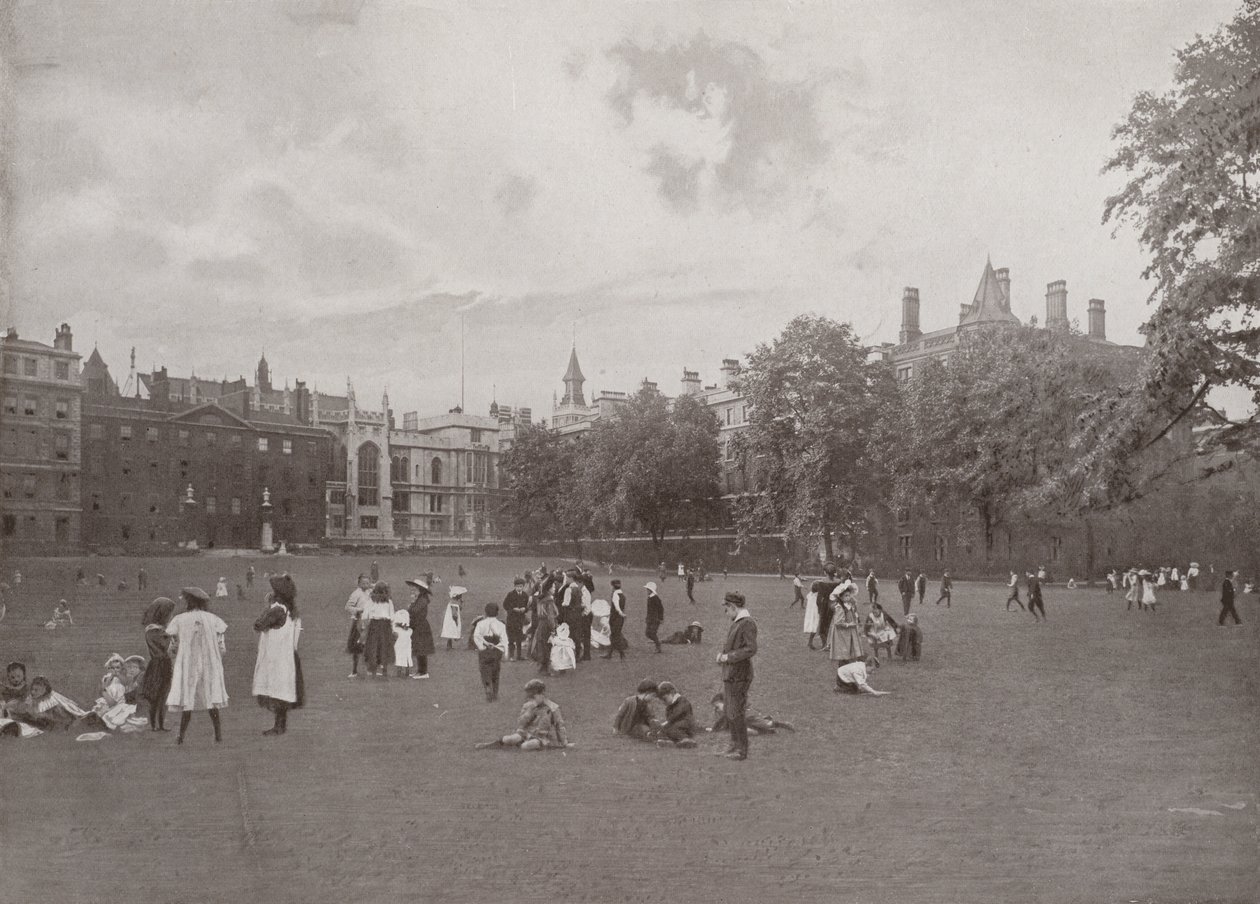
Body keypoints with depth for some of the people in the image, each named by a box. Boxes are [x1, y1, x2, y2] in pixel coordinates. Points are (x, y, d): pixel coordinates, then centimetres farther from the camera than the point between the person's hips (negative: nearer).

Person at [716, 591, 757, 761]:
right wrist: (723, 654, 7)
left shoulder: (748, 623, -15)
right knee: (731, 713, 16)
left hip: (739, 676, -10)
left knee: (736, 713, -5)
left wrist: (728, 656, -17)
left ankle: (742, 750, 3)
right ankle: (735, 746, 25)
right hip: (730, 674, 10)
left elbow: (751, 649, -22)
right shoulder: (736, 623, 14)